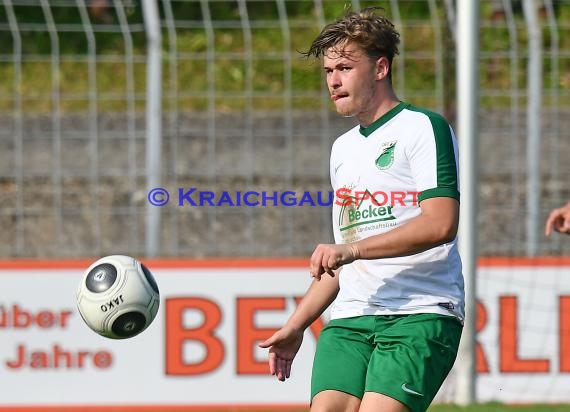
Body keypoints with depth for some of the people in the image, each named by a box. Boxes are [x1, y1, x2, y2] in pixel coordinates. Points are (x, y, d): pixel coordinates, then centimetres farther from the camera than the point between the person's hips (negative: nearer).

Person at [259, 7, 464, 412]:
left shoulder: (424, 128, -2)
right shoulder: (344, 148, 23)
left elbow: (441, 223, -16)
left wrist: (352, 249, -19)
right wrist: (296, 326, 25)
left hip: (421, 316, -7)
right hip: (350, 317, 7)